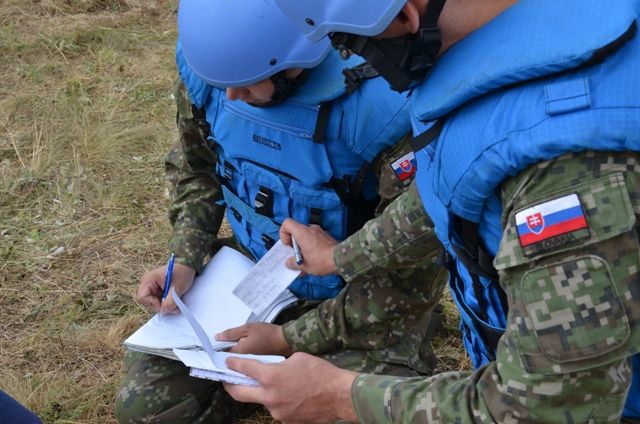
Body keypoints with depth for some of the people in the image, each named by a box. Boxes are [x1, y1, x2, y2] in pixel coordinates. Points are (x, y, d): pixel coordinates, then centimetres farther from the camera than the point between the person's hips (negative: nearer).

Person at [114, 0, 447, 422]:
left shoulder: (378, 110, -32)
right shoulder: (206, 69, -14)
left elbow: (414, 272, -23)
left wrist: (292, 339, -20)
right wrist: (185, 261, -7)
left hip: (359, 298, -4)